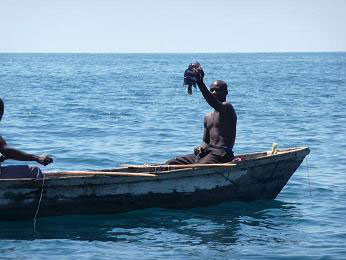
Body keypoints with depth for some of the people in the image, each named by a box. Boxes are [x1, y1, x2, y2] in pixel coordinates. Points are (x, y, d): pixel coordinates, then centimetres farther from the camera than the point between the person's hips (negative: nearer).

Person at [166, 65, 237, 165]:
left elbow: (213, 103, -25)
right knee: (170, 164, -4)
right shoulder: (208, 117, 26)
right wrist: (201, 147, 2)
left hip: (222, 153, -9)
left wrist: (200, 82, -37)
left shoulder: (227, 107, -1)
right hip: (206, 152, 9)